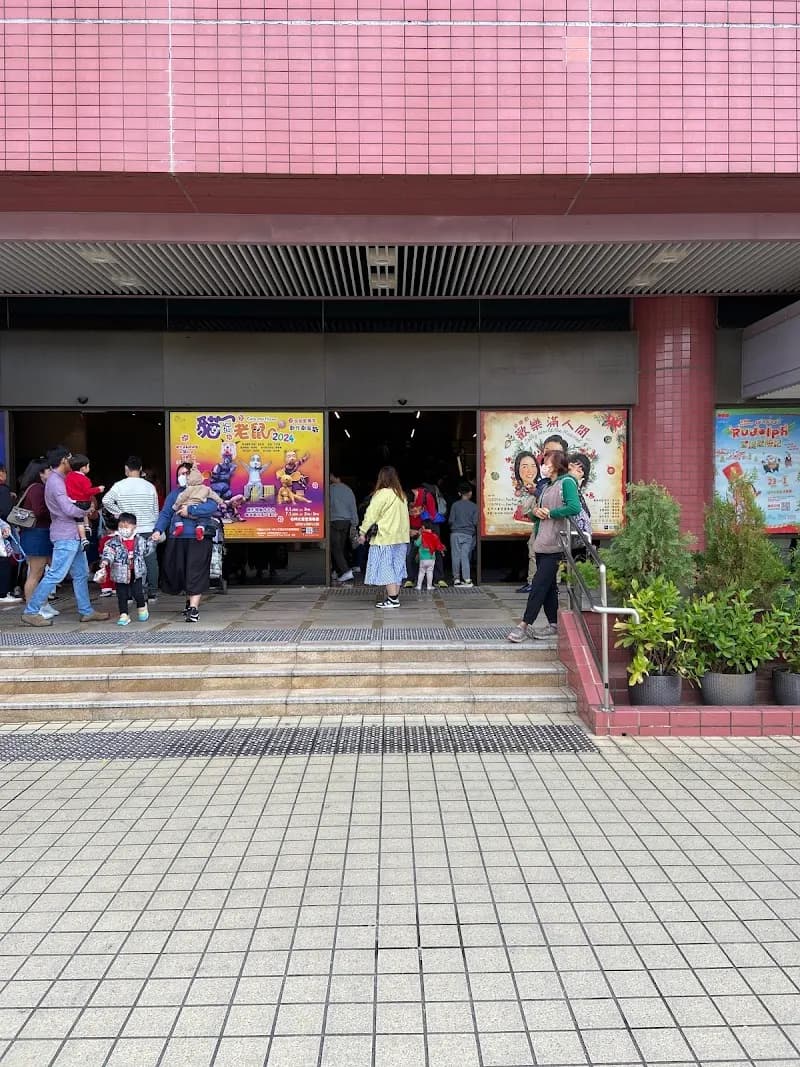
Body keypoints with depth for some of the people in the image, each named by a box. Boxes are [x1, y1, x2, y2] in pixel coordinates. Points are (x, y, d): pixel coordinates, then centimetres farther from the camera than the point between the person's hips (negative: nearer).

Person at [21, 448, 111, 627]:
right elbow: (69, 509, -22)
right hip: (65, 536, -10)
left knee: (81, 574, 13)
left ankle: (86, 611, 19)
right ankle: (31, 612, -3)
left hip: (73, 535, 10)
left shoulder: (59, 479, 16)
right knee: (55, 575, -8)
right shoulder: (55, 481, -15)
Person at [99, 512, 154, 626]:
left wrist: (152, 541, 7)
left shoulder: (139, 540, 3)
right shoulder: (114, 541, -4)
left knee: (137, 593, 0)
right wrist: (106, 561, -32)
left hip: (136, 573, 0)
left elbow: (146, 551, 17)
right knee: (122, 596, 4)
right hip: (121, 573, 0)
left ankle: (142, 608, 28)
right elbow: (108, 551, -14)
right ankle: (124, 615, 13)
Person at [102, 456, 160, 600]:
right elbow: (156, 510, 7)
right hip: (148, 529, 1)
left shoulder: (119, 485, -3)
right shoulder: (149, 486, 2)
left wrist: (118, 512, -2)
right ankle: (152, 592, 6)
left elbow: (106, 500, -14)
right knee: (150, 560, 4)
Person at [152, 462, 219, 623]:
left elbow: (212, 507, -12)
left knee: (196, 573, -9)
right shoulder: (174, 494, 18)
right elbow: (165, 514, 10)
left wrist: (190, 510, -14)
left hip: (199, 539, -4)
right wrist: (158, 530, -6)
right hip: (177, 539, 4)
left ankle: (193, 608, -8)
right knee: (177, 571, 3)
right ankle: (190, 598, 28)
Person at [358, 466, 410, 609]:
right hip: (401, 538, 7)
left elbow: (371, 514, -12)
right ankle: (394, 596, 15)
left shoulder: (382, 494, -12)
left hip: (384, 538, -7)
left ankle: (393, 599, -6)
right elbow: (404, 516, 12)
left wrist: (363, 532, -8)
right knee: (396, 568, 11)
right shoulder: (402, 495, 11)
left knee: (385, 569, -3)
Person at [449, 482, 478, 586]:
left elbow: (451, 520, -3)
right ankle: (466, 578, -4)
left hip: (456, 533, 0)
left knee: (456, 555, 4)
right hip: (468, 534, 1)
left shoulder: (455, 505, -1)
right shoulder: (474, 506, 0)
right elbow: (476, 522, -3)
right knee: (465, 556, 2)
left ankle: (456, 578, 5)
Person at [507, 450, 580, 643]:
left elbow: (575, 507, -22)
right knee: (548, 585, 11)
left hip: (554, 545, -9)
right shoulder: (547, 486, 20)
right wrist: (535, 511, 0)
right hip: (541, 544, 9)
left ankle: (524, 625, -8)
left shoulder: (567, 482, -6)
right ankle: (554, 625, 18)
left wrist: (549, 513, -13)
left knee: (539, 583, -9)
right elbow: (538, 510, 24)